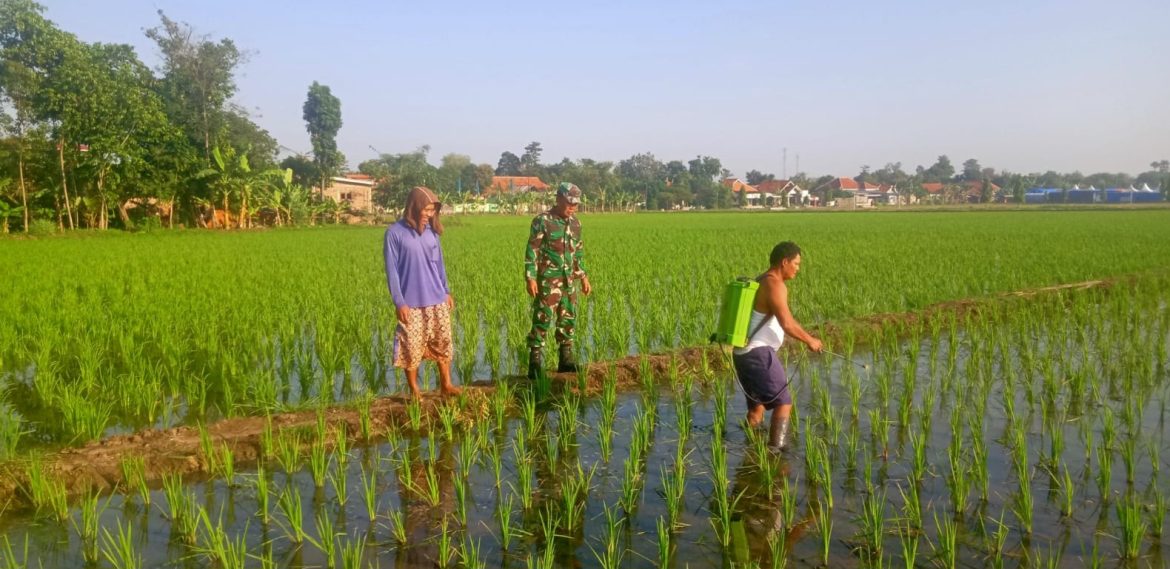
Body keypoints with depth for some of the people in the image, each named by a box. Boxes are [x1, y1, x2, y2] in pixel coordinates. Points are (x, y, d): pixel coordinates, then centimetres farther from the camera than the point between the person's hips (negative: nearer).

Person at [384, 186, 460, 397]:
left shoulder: (431, 231, 5)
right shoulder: (395, 232, -9)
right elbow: (391, 270, -9)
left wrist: (447, 291, 14)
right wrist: (399, 302, -12)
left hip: (437, 301, 4)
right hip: (411, 304, -4)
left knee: (443, 344, 10)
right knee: (412, 349, 3)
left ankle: (446, 385, 24)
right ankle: (414, 392, 18)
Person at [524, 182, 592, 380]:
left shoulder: (575, 222, 10)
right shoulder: (542, 221, -10)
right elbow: (531, 251, -10)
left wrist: (583, 276, 16)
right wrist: (530, 278, -16)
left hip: (569, 281, 6)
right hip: (548, 281, -6)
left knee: (568, 319, 10)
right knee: (542, 320, -6)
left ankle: (566, 359, 21)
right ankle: (535, 364, -2)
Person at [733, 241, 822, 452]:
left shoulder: (762, 282, 17)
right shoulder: (775, 285, -14)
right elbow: (786, 324, -20)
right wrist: (809, 340, -7)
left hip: (743, 353, 10)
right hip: (758, 353, -10)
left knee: (757, 406, 19)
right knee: (783, 402, -4)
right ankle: (775, 447, -10)